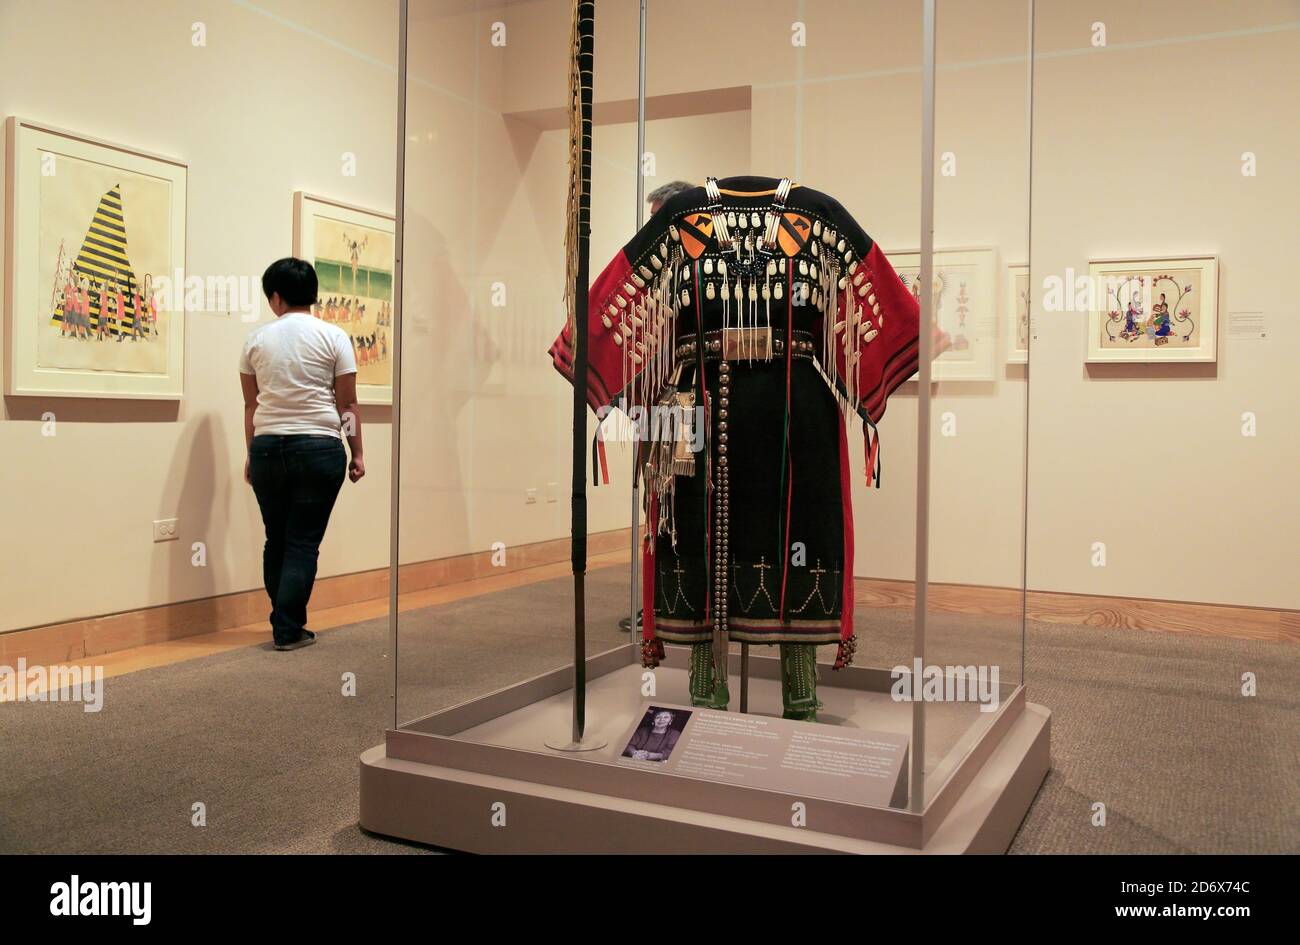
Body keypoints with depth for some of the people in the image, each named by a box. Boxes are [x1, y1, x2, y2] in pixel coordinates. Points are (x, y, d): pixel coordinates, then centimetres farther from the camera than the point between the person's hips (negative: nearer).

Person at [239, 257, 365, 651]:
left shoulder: (256, 339, 6)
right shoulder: (332, 337, -1)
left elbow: (251, 404, 10)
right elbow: (347, 404, -2)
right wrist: (357, 454, 6)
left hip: (267, 448, 3)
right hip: (319, 449, -3)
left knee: (276, 541, 15)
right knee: (303, 543, 3)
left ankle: (285, 623, 23)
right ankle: (288, 630, 5)